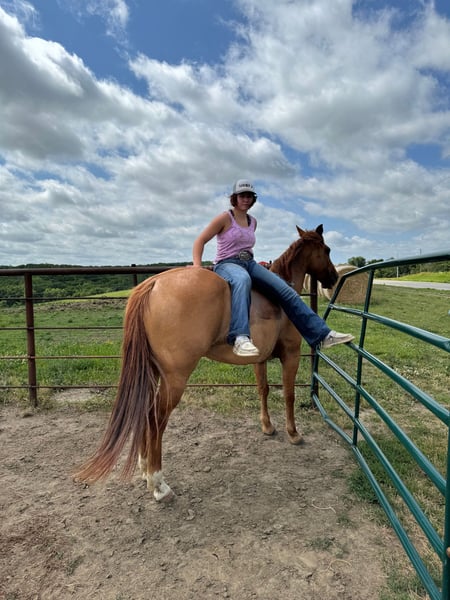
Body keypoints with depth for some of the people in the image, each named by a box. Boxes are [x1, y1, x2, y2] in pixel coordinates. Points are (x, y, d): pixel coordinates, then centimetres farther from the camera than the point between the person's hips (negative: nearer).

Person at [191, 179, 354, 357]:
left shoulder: (253, 221, 16)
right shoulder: (225, 218, -3)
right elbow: (200, 241, -6)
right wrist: (197, 268, -17)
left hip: (250, 264, 6)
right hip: (226, 264, -6)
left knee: (286, 290, -12)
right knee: (243, 280, -45)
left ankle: (322, 334, -9)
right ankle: (240, 338, -59)